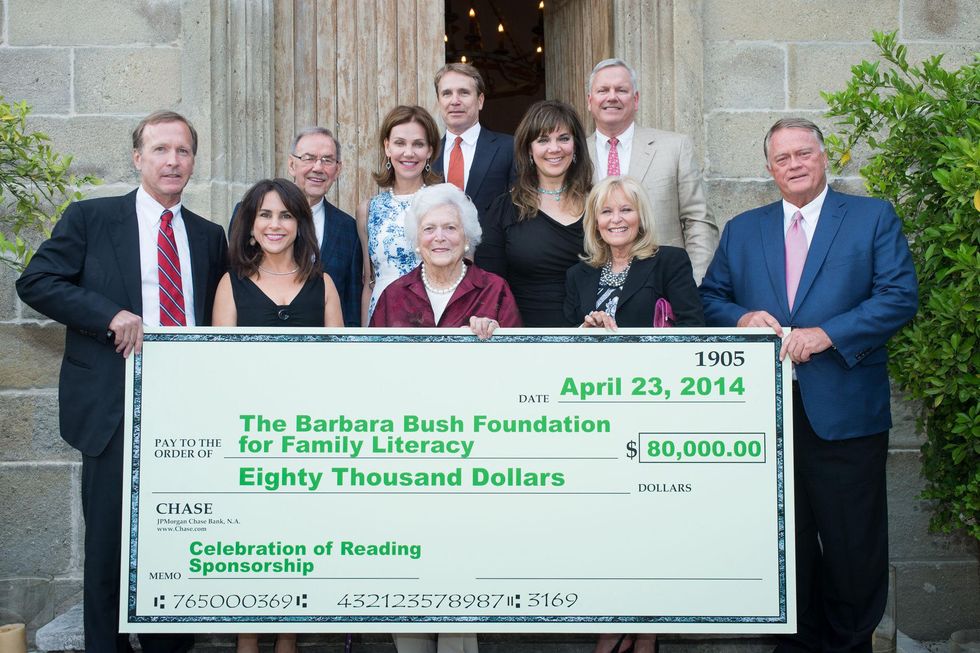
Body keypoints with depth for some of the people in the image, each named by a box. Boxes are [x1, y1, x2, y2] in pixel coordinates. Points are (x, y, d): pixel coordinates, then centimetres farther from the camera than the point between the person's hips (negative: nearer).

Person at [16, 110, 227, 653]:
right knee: (110, 542, 4)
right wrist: (112, 315, -16)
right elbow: (34, 282, -4)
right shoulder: (89, 218, 4)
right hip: (115, 409, -3)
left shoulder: (209, 237, 14)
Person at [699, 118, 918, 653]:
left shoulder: (874, 218, 4)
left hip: (844, 408, -3)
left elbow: (900, 297, -6)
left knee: (853, 544, 4)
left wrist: (825, 334, -17)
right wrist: (742, 318, -10)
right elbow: (709, 299, 13)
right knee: (785, 542, 12)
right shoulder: (742, 230, 14)